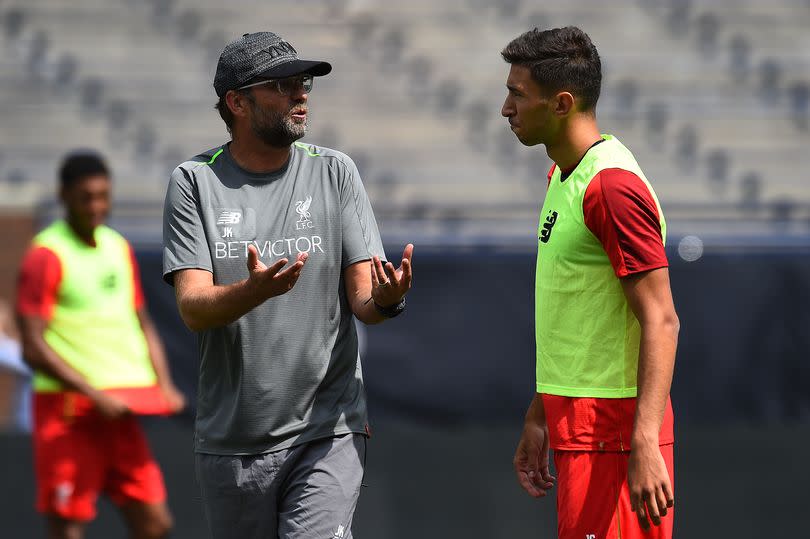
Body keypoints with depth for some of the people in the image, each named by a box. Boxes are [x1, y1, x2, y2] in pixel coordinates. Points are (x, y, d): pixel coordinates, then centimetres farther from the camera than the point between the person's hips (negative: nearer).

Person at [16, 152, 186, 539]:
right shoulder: (46, 256, -9)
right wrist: (95, 395, -19)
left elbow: (142, 325, 22)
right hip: (67, 409, -7)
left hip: (120, 408, 7)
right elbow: (34, 348, -15)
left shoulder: (119, 248, 13)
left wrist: (164, 385, 6)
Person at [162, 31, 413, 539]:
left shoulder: (333, 172, 3)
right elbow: (193, 308, -10)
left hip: (326, 430, -1)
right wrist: (256, 291, -31)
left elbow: (362, 298, -1)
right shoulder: (194, 182, 0)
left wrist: (386, 300, -25)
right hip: (229, 437, 1)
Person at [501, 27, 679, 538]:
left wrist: (645, 443, -28)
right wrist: (539, 418, 22)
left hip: (611, 426, -10)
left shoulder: (613, 186, -17)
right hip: (575, 419, 10)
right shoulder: (563, 175, 15)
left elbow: (661, 322, -21)